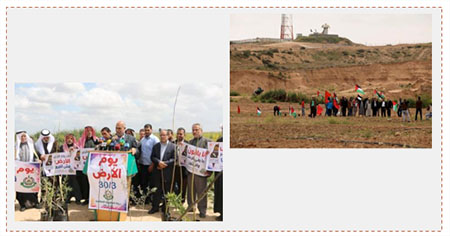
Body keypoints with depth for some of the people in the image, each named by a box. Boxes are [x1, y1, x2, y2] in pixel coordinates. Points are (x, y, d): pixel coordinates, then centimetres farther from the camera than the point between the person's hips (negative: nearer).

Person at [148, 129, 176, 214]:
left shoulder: (173, 146, -1)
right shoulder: (156, 146, 12)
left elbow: (174, 159, -6)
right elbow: (153, 157, 6)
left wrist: (165, 163, -15)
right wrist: (158, 162, -13)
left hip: (168, 172, -3)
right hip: (157, 171, 3)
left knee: (166, 190, 4)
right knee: (157, 190, 6)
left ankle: (165, 208, 14)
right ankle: (155, 207, 13)